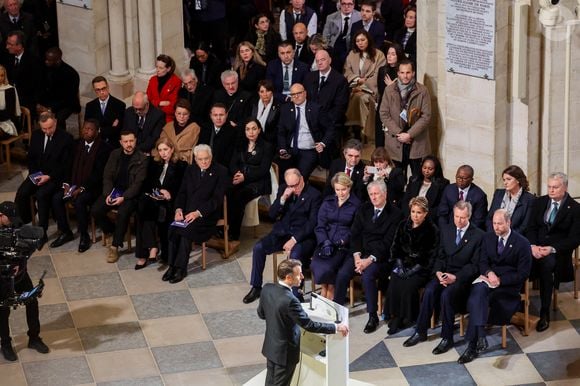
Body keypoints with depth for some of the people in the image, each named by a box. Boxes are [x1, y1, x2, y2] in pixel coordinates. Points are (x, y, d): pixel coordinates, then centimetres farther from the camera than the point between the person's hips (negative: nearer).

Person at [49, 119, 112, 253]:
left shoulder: (104, 148, -11)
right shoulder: (77, 144, 9)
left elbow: (99, 173, -16)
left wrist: (82, 188, -22)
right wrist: (66, 184, -7)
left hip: (93, 186, -6)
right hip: (74, 183, 6)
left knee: (79, 201, -32)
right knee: (56, 198, -16)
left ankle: (84, 236, -13)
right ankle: (65, 232, -1)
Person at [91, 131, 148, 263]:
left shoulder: (141, 158, -6)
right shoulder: (115, 154, 8)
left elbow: (138, 183, -12)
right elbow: (107, 176, 6)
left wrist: (124, 197, -23)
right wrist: (108, 194, -12)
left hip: (130, 194, -4)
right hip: (114, 191, 5)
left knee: (123, 213, -34)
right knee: (95, 210, -19)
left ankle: (115, 246, -21)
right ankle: (110, 230, 10)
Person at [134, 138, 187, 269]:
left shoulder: (181, 166, 11)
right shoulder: (154, 164, 23)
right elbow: (146, 184, 12)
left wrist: (169, 193, -15)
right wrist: (159, 190, -6)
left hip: (169, 201, -4)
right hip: (153, 198, 4)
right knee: (143, 203, -33)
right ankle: (152, 247, -37)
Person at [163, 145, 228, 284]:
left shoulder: (221, 171, -2)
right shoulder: (190, 170, 16)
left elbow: (217, 199, -10)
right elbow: (182, 193, 13)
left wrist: (198, 213, -21)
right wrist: (178, 209, -9)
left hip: (207, 213, -5)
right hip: (187, 210, 5)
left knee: (187, 229, -31)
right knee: (173, 227, -26)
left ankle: (180, 268, -24)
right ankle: (172, 265, -21)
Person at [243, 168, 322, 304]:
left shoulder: (314, 195, -8)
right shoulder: (283, 189, 8)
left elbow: (312, 224, -12)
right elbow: (272, 214, 6)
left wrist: (294, 239, -21)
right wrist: (283, 198, -11)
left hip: (303, 236, -5)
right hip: (282, 232, 5)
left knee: (295, 254, -36)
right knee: (258, 248, -15)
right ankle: (256, 287, -3)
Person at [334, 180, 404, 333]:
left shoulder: (395, 214, -6)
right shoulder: (363, 209, 11)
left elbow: (388, 242, -12)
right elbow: (355, 234, 7)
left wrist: (370, 259, -20)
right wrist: (357, 255, -9)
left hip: (380, 256, -5)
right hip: (361, 252, 5)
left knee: (367, 275, -32)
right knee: (342, 273, -21)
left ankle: (373, 316, -19)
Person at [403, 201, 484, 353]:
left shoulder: (478, 235, -5)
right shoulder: (446, 231, 11)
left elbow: (475, 265, -8)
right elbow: (440, 256, 12)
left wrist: (455, 277, -20)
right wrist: (438, 272, -8)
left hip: (464, 276, -4)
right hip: (445, 272, 5)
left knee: (446, 294, -32)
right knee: (429, 291, -25)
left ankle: (447, 338, -22)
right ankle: (420, 332, -13)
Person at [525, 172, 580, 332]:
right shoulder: (540, 202, 12)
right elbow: (531, 228, 10)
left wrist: (552, 249, -18)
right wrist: (533, 245, -11)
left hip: (558, 251, -4)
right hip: (536, 247, 4)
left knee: (546, 264, -37)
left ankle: (545, 314, -29)